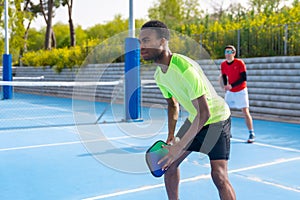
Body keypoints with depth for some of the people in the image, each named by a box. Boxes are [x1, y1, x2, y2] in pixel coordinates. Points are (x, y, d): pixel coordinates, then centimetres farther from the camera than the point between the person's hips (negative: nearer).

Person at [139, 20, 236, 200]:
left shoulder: (185, 68, -32)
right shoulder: (159, 75, -4)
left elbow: (205, 113, -34)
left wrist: (180, 146, -33)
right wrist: (171, 136, 4)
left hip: (217, 118, -8)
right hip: (194, 119, 8)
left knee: (219, 175, -17)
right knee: (169, 164, 6)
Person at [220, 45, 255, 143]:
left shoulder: (240, 63, -16)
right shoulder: (223, 64, -2)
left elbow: (244, 78, -19)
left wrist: (231, 86, -26)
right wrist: (225, 86, -11)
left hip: (241, 91, -5)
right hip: (230, 92, 5)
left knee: (245, 112, -9)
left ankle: (251, 134, 0)